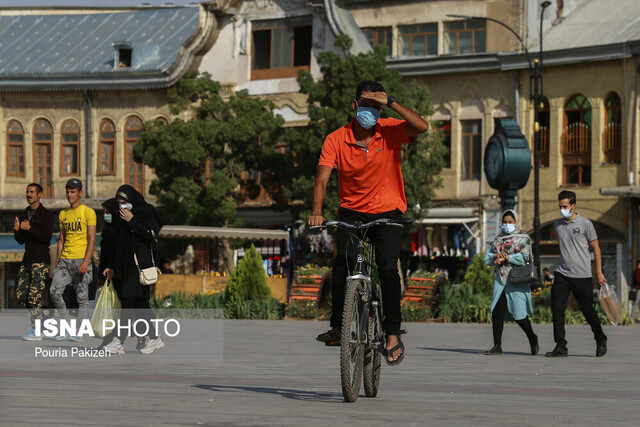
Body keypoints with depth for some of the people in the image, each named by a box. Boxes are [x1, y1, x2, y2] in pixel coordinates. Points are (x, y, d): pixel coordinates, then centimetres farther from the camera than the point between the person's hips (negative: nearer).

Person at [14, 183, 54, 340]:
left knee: (34, 296, -12)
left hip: (40, 260, -7)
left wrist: (29, 228, -19)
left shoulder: (46, 214, -5)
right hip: (27, 260, 8)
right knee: (21, 296, 3)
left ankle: (36, 331, -8)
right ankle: (43, 320, 17)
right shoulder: (24, 214, 17)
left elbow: (47, 238, -15)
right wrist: (17, 230, -4)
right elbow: (21, 240, 17)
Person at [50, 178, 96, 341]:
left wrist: (86, 261, -19)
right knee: (55, 291, -7)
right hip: (65, 259, 6)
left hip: (81, 259, -6)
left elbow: (92, 239, -9)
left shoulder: (88, 212, -3)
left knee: (81, 296, -2)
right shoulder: (63, 214, 16)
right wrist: (57, 261, 12)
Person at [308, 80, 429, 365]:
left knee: (388, 268, -18)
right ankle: (337, 326, -4)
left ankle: (393, 334, -8)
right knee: (342, 264, -20)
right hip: (352, 212, 1)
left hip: (387, 212, -1)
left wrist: (390, 102, -28)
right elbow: (322, 179, -16)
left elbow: (421, 127, -26)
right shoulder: (336, 140, -8)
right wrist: (316, 211, -33)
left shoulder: (390, 131, -7)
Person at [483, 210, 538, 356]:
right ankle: (497, 346, -1)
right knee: (497, 312, -4)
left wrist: (506, 258, -12)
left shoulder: (523, 238, 1)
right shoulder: (499, 239, 19)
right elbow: (487, 258, 15)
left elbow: (524, 257, -13)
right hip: (501, 280, 5)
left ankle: (532, 339, 17)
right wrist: (495, 256, -6)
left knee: (519, 314, -5)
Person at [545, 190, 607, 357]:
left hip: (582, 275, -4)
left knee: (588, 310, 4)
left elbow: (596, 248, 1)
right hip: (562, 275, 4)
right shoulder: (557, 225, 10)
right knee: (557, 308, -8)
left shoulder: (585, 223, -3)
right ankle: (561, 347, -4)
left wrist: (599, 273, 0)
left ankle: (601, 341, 25)